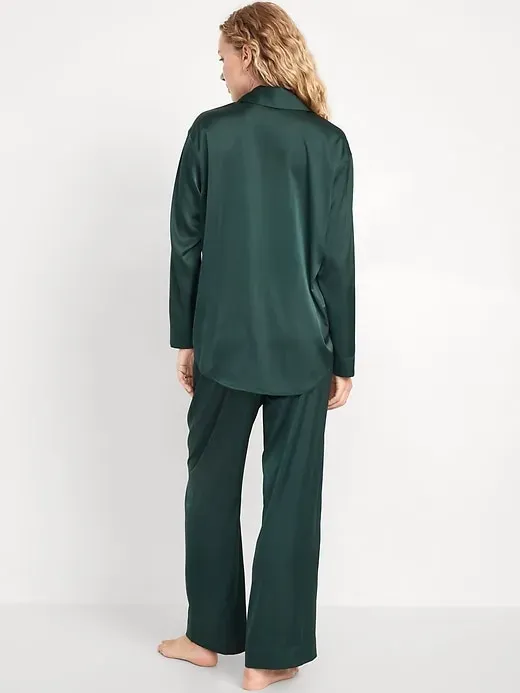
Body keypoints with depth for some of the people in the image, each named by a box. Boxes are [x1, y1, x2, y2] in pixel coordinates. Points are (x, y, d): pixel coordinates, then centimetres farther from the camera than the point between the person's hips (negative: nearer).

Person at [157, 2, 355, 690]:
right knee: (292, 495, 8)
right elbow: (337, 260, -3)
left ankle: (210, 633, 27)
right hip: (301, 349, 0)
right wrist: (343, 360, 4)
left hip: (225, 345, 0)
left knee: (212, 484, 15)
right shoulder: (328, 141, -3)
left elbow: (187, 245, -2)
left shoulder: (210, 131, -4)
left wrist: (186, 338, 8)